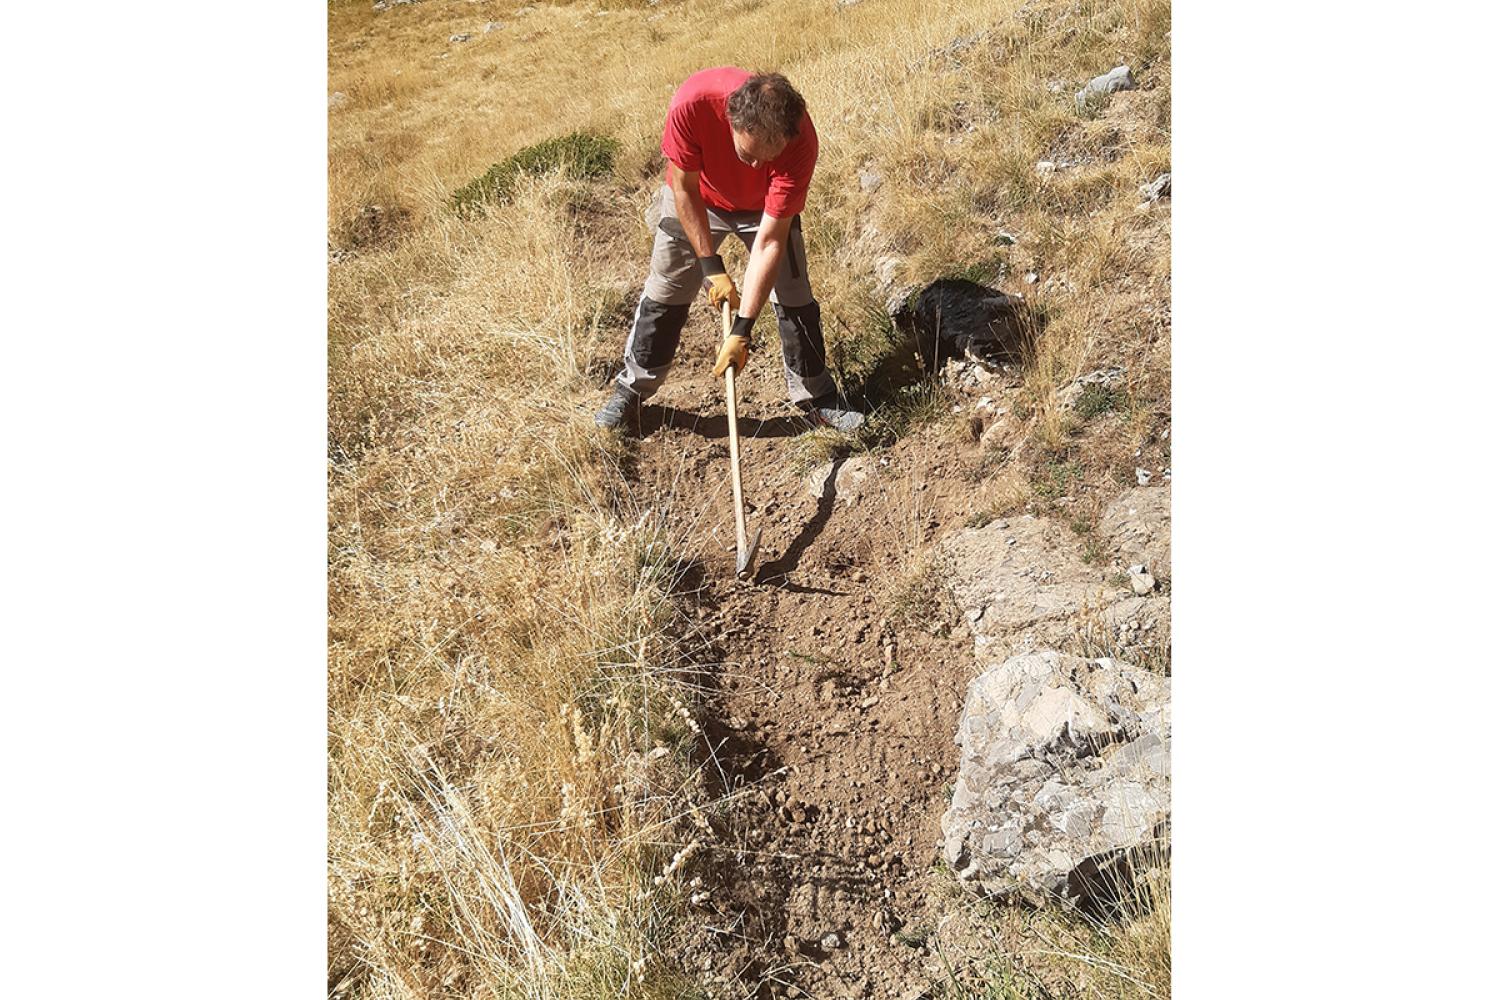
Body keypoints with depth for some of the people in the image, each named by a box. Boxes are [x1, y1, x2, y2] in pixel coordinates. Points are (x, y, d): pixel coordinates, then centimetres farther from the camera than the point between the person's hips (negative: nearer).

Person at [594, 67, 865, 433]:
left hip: (767, 207, 0)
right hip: (694, 201, 0)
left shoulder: (800, 142, -38)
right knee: (663, 293, 3)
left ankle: (816, 399, 14)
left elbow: (770, 241, -35)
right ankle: (631, 391, 20)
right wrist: (711, 266, -24)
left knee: (795, 296, -4)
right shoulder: (693, 102, -39)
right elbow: (684, 188, -23)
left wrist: (742, 330, -36)